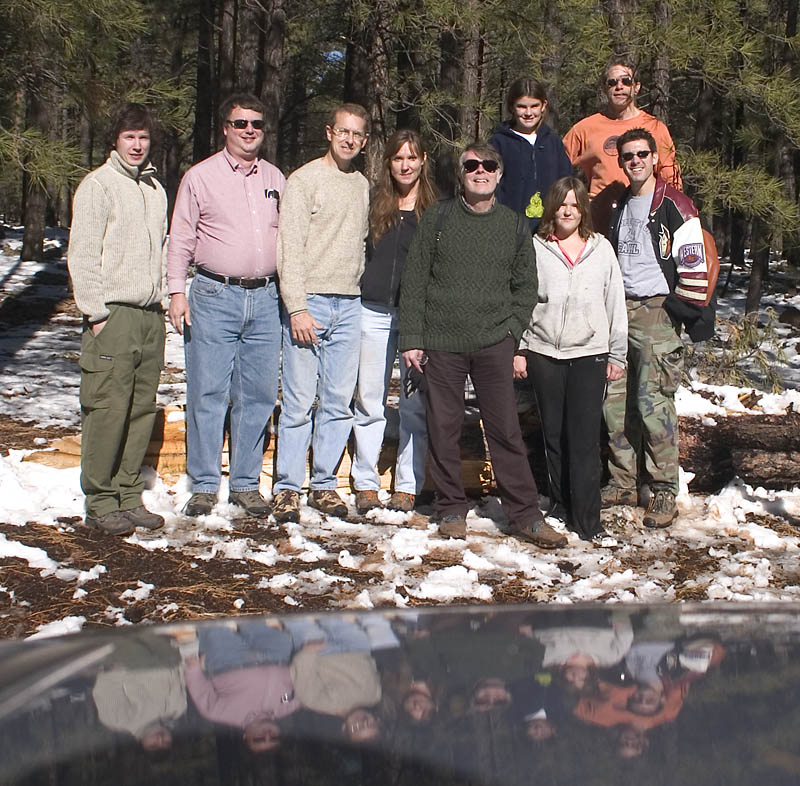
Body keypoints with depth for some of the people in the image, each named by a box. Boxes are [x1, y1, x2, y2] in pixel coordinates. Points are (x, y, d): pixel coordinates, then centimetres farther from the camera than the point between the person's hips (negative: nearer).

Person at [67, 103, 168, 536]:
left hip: (151, 316, 6)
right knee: (107, 410, -7)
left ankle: (129, 496, 15)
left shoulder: (155, 188, 17)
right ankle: (100, 502, 1)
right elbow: (82, 255, -7)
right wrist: (97, 314, -12)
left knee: (141, 410, 7)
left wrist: (162, 297, 14)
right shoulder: (97, 185, -3)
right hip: (113, 316, -6)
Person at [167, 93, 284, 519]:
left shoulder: (275, 179, 14)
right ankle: (204, 485, 8)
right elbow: (181, 239, 3)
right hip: (214, 296, -3)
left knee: (258, 395, 5)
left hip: (265, 297, 3)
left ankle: (246, 483, 15)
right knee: (208, 394, -2)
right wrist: (177, 291, -5)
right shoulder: (200, 176, 3)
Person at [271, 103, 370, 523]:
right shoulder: (304, 180, -2)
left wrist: (359, 293, 10)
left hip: (349, 305, 5)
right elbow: (289, 248, -8)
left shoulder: (362, 185, 16)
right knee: (299, 401, -5)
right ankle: (287, 488, 4)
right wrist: (297, 308, -15)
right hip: (309, 301, -5)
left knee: (339, 402, 5)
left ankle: (324, 484, 14)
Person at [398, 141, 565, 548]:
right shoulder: (438, 219, 5)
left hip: (494, 344, 0)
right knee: (444, 430, 5)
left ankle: (525, 514, 5)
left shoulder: (514, 225, 9)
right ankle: (451, 510, 18)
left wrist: (512, 331, 0)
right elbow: (414, 282, 4)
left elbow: (525, 287, 13)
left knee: (506, 430, -2)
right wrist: (411, 338, -2)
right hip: (442, 345, 0)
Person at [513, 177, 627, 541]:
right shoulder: (536, 248, 4)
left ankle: (586, 520, -3)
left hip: (589, 354, -1)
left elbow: (615, 303, 8)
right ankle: (560, 507, 22)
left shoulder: (601, 248, 6)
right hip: (544, 353, 1)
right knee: (554, 434, 9)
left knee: (585, 438, -6)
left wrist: (617, 355, 7)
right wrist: (518, 350, 2)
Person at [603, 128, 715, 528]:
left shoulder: (674, 205, -5)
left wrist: (691, 310, -12)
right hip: (619, 311, 7)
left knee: (653, 402, -10)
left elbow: (694, 262, -8)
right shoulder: (618, 207, 17)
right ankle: (623, 483, 18)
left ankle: (664, 492, -2)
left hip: (657, 313, -7)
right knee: (614, 400, 6)